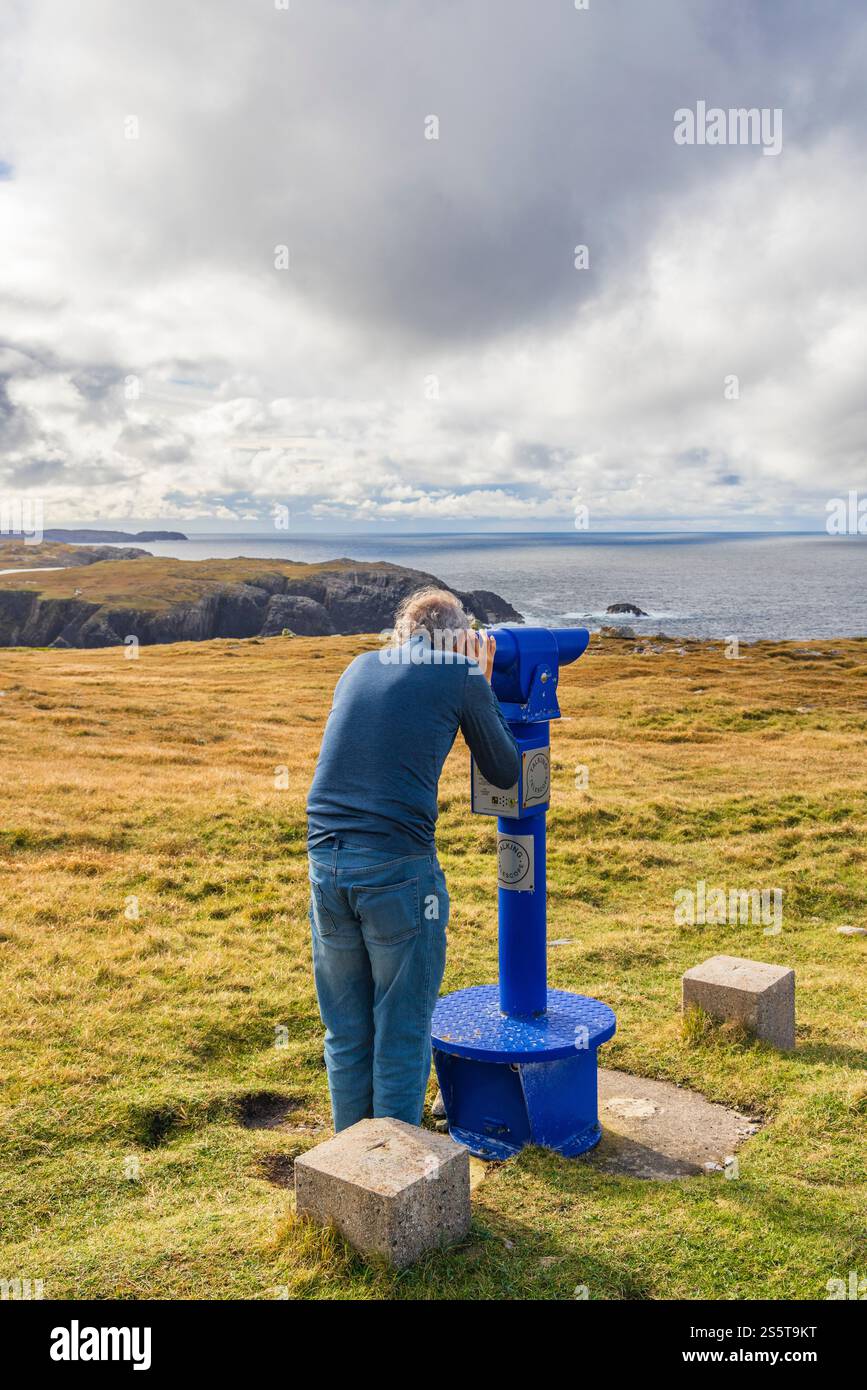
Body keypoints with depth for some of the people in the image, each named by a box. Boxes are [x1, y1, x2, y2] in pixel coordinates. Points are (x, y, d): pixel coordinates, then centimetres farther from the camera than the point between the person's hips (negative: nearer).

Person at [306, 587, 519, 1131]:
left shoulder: (359, 667, 15)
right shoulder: (462, 678, 2)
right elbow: (505, 773, 12)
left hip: (325, 863, 5)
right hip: (398, 871, -5)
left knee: (346, 1035, 18)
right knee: (402, 1038, 10)